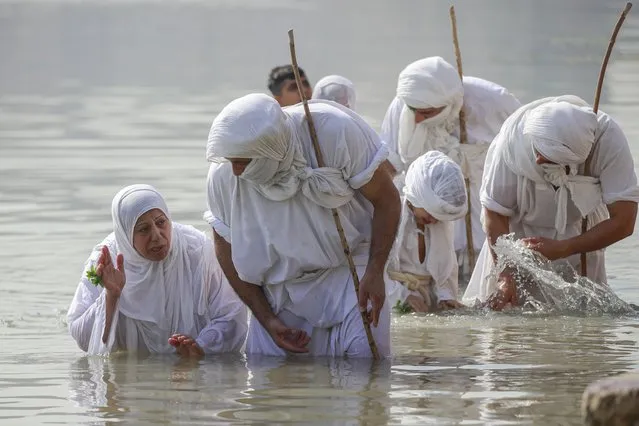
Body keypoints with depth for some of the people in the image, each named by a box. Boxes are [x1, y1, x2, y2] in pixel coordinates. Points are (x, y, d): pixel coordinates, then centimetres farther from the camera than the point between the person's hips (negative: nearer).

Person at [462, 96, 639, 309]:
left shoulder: (608, 138, -34)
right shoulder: (513, 138, -34)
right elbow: (495, 215, -24)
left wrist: (562, 249, -37)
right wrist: (505, 276, -34)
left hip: (578, 233, 0)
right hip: (521, 226, 0)